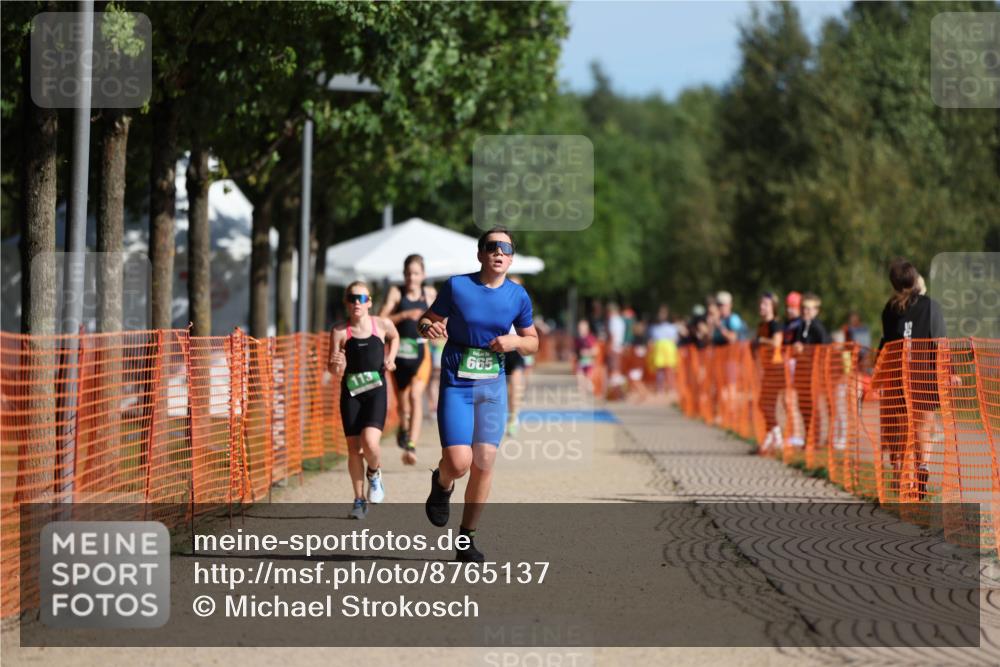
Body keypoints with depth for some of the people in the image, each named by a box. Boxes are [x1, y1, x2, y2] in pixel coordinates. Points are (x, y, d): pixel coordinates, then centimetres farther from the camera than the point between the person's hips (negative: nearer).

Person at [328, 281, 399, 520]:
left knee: (369, 443, -19)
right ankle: (359, 500, 18)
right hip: (351, 392, 1)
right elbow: (333, 370, -5)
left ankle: (374, 474, 15)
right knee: (353, 448, 3)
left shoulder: (382, 325, -2)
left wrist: (390, 358, 8)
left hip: (376, 391, -1)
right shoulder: (340, 332, -5)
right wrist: (335, 364, -27)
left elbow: (394, 337, 23)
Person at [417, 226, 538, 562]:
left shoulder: (518, 296, 3)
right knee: (459, 462, -15)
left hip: (493, 387, 3)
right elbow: (428, 320, 3)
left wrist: (515, 342, -9)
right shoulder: (457, 286, -6)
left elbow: (533, 342, 14)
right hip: (456, 385, -3)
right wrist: (428, 327, -21)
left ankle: (467, 539, 11)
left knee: (484, 462, -3)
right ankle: (442, 484, 24)